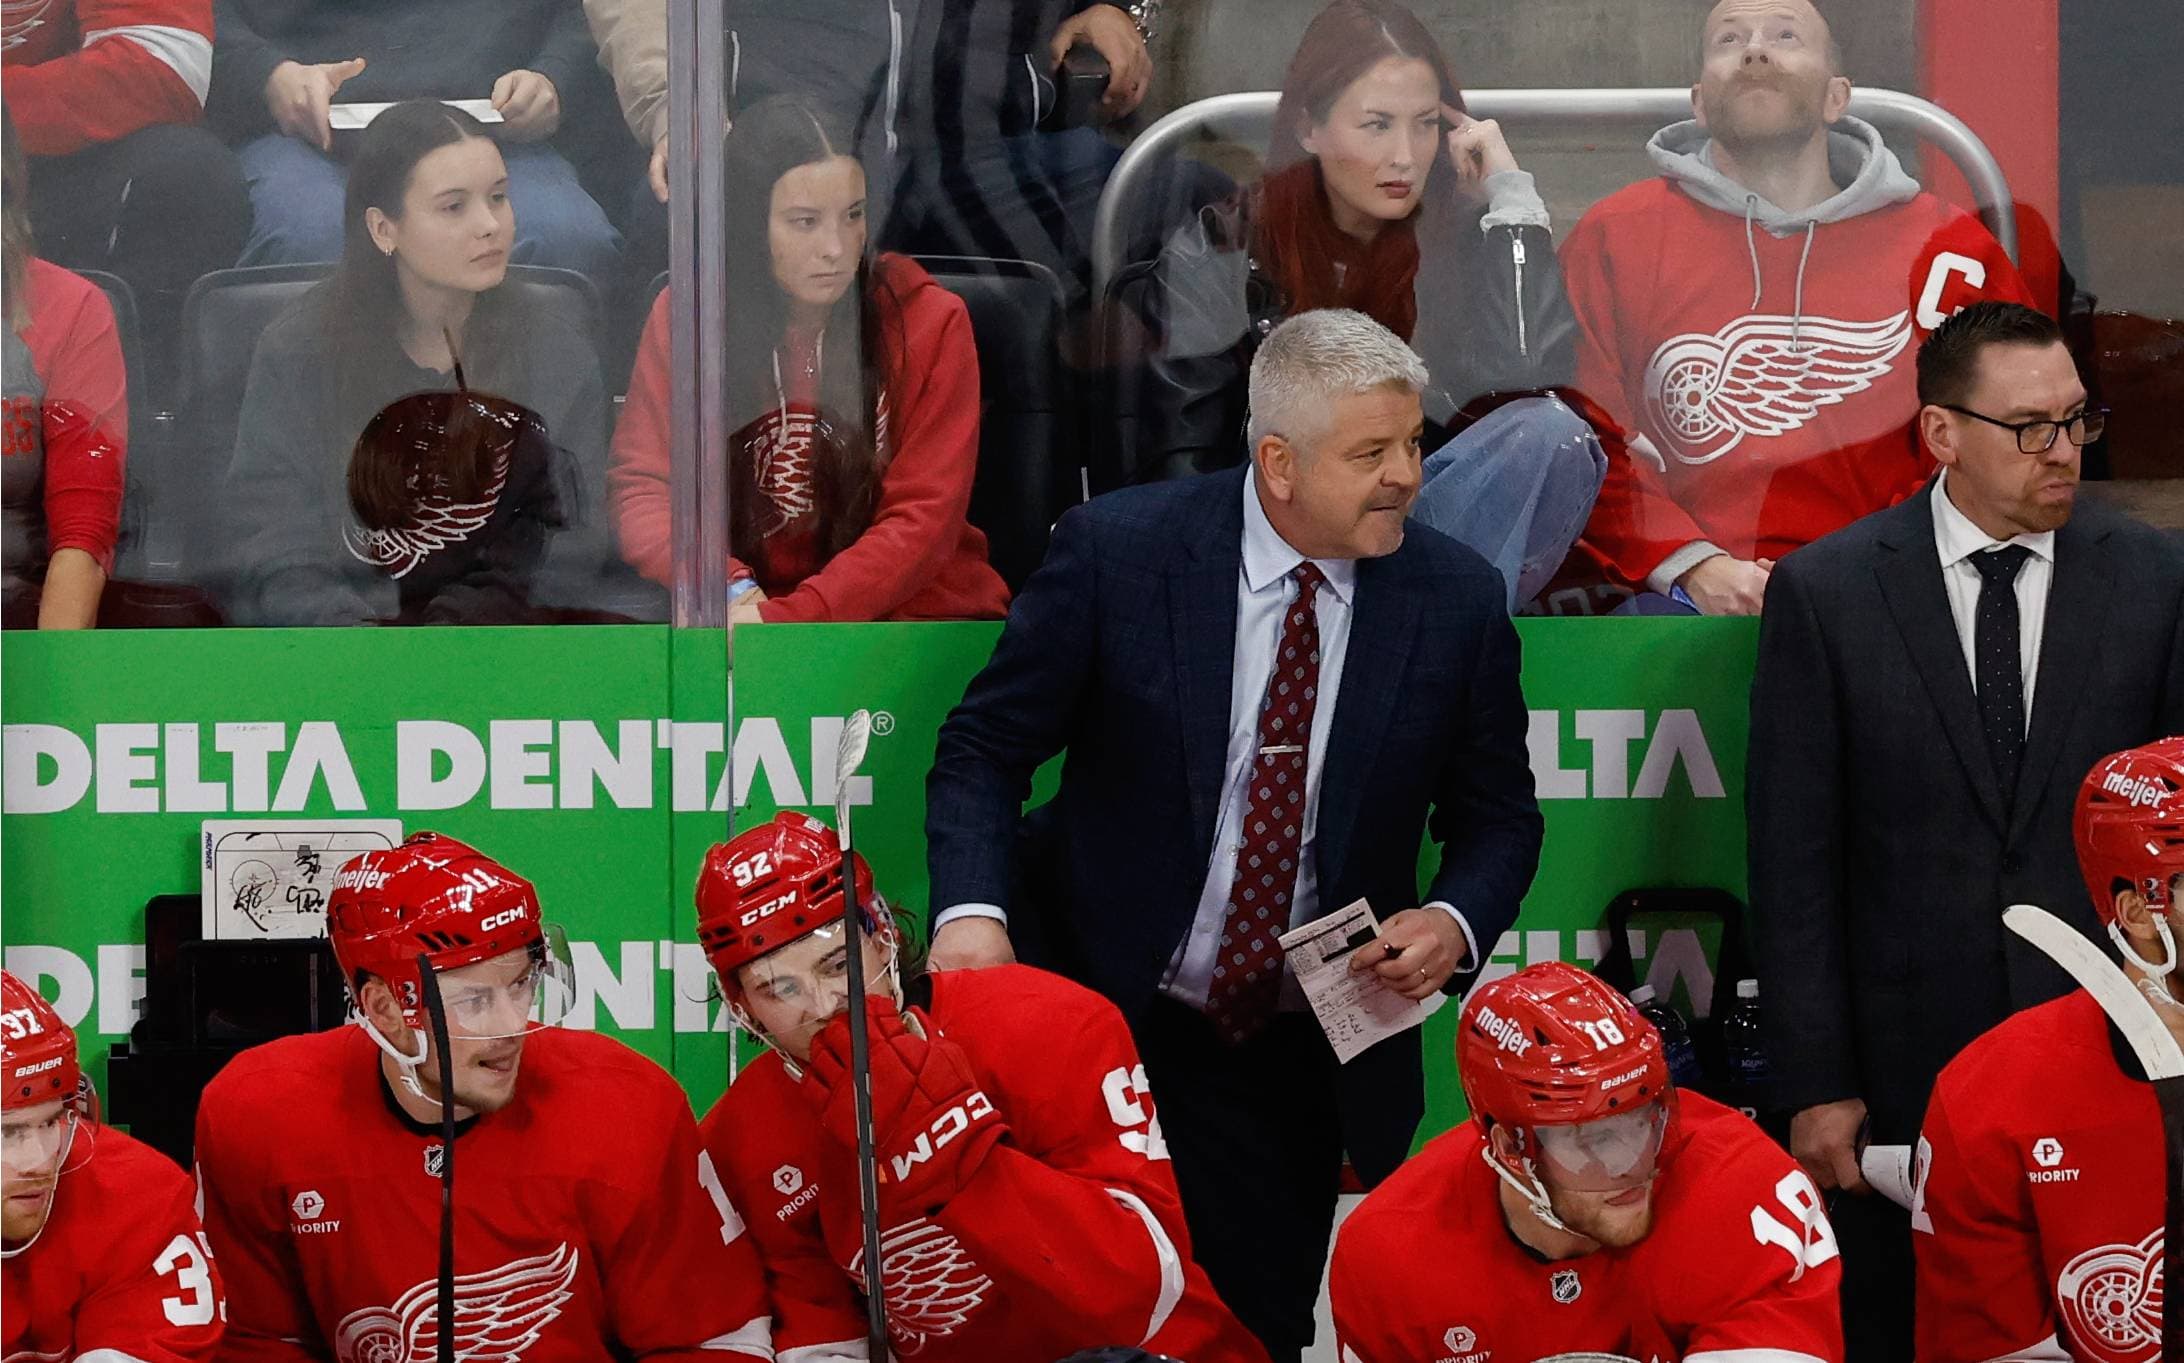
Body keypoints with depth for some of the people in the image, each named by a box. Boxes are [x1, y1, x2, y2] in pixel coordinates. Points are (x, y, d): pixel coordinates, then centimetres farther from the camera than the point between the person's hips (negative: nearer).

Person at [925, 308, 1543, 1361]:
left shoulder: (1456, 600, -4)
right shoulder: (1116, 550, -11)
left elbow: (1496, 818, 8)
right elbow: (985, 748, -5)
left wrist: (1456, 921, -14)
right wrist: (971, 908, -23)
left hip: (1304, 1067, 2)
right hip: (1110, 1017, -1)